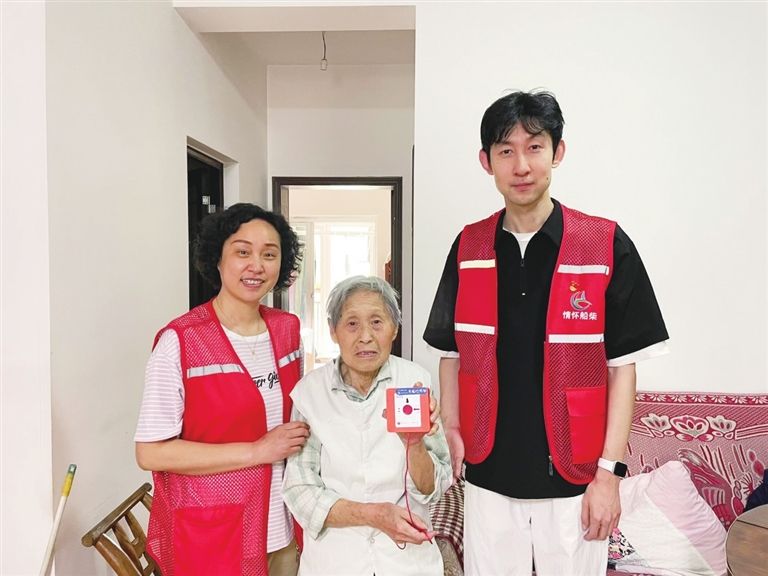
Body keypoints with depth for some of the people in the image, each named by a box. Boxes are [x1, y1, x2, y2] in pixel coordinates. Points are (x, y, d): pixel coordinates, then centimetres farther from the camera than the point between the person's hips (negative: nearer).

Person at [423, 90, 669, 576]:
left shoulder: (607, 245, -7)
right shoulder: (469, 247, 1)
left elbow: (623, 365, -5)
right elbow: (452, 351, 7)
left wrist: (610, 471, -7)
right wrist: (451, 428, -5)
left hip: (573, 478, -2)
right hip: (488, 475, 2)